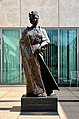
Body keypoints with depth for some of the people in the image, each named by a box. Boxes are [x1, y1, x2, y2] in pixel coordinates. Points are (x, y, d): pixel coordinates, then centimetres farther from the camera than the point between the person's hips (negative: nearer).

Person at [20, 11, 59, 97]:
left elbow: (47, 41, 0)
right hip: (28, 54, 1)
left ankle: (40, 91, 3)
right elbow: (22, 42, 10)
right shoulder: (26, 31, 11)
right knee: (30, 72, 1)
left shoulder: (42, 30, 10)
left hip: (37, 53, 0)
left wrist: (39, 48, -16)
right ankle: (32, 91, 7)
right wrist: (25, 52, -4)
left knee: (39, 70, -4)